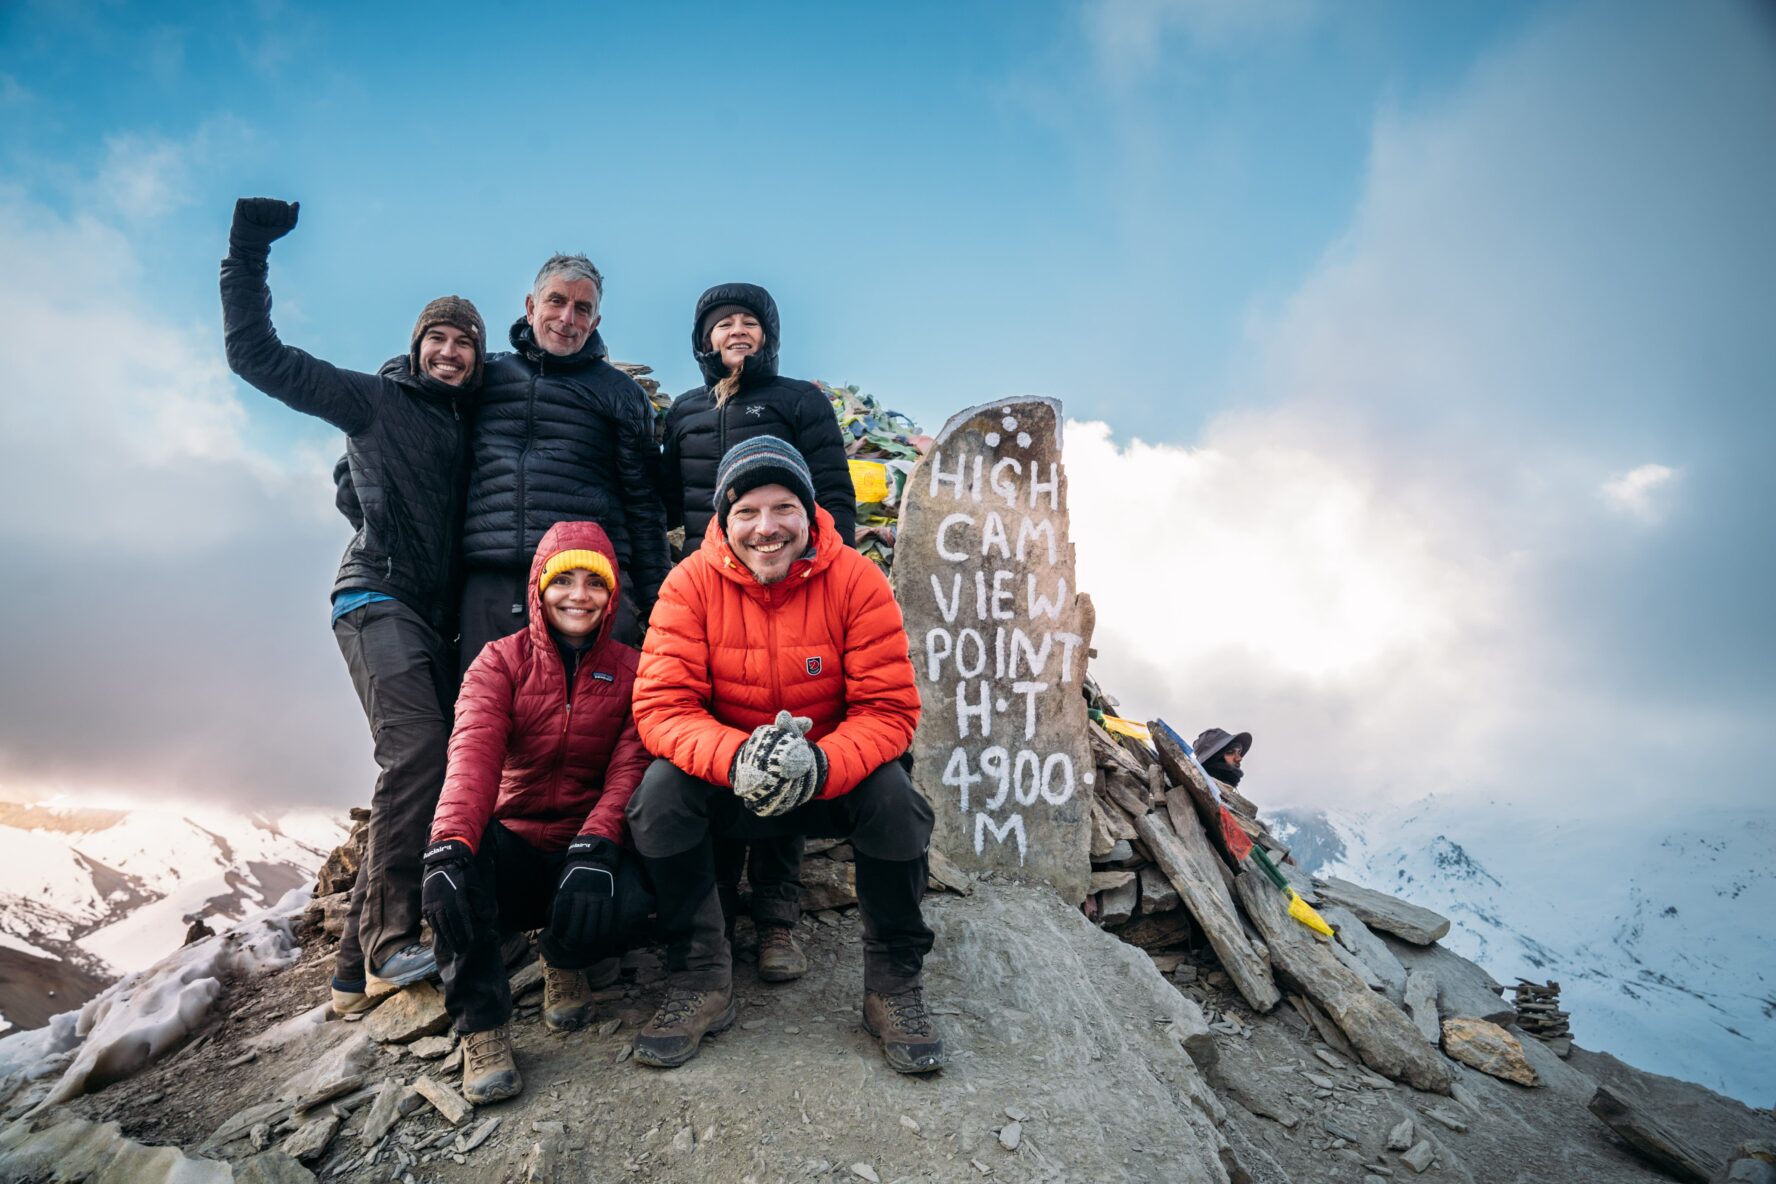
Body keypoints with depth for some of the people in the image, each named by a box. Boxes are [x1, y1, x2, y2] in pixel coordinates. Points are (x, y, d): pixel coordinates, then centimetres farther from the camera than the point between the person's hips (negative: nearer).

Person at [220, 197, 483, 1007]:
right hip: (378, 596, -6)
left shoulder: (473, 420, 18)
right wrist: (248, 252, -6)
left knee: (423, 773, 2)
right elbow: (255, 353, 1)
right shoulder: (372, 400, 4)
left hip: (440, 613, 6)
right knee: (417, 747, -27)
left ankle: (357, 966, 9)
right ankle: (390, 940, -23)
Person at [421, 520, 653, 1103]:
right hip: (515, 845, 0)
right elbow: (474, 753, -17)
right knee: (452, 855, -33)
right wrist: (450, 846, -37)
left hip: (590, 848, 0)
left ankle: (567, 959, 4)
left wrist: (595, 848, -32)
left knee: (628, 899, -33)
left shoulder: (630, 671, 3)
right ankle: (481, 1023, -16)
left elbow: (630, 766, -12)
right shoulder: (501, 661, 1)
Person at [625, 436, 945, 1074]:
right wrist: (736, 758, -41)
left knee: (892, 793, -30)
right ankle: (699, 981, -9)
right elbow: (662, 706, -19)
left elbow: (889, 709, -17)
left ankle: (894, 984, -8)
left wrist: (819, 766, -38)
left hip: (833, 778, -1)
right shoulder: (692, 583, -13)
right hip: (727, 782, 1)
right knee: (661, 787, -27)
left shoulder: (856, 580, -14)